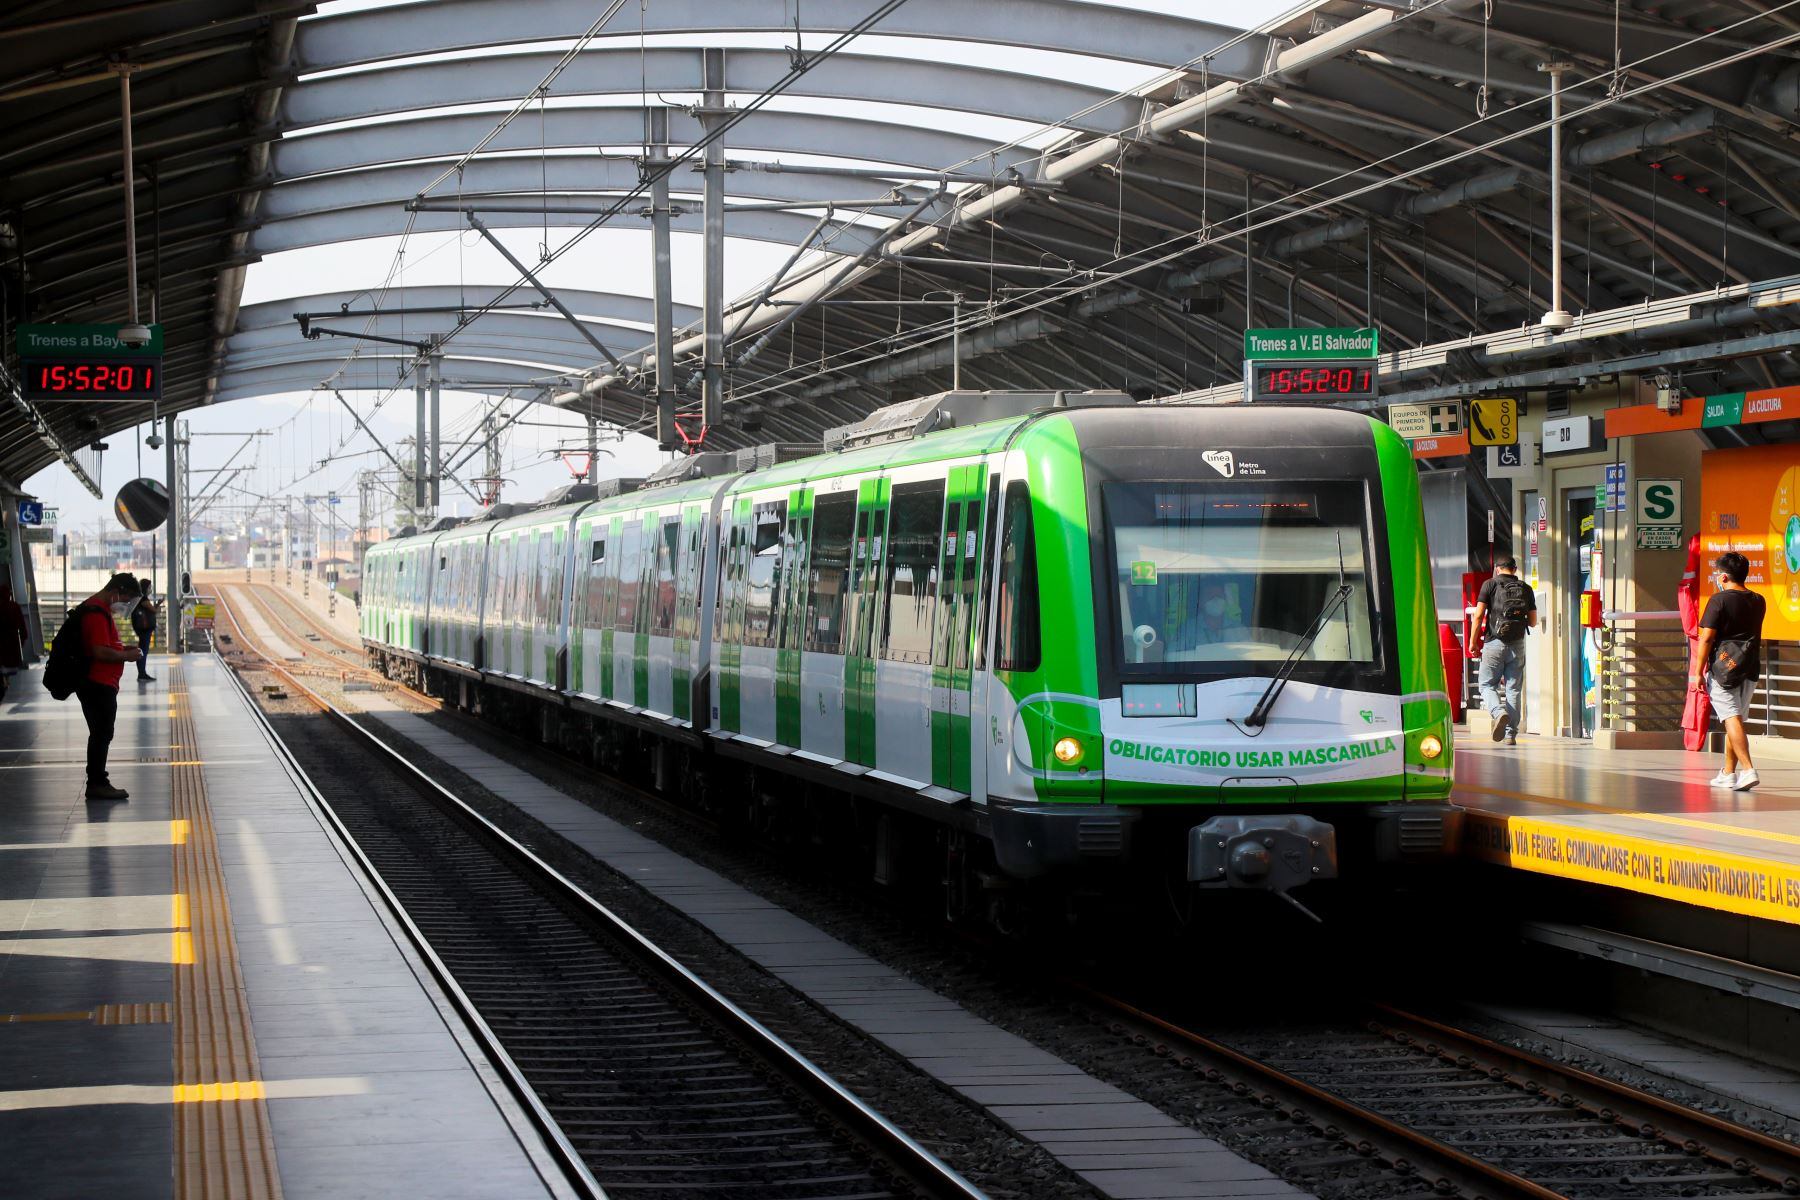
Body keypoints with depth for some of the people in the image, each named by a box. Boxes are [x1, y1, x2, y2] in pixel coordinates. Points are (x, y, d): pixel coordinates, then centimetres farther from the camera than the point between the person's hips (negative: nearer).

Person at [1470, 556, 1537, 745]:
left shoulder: (1490, 585, 1)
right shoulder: (1526, 589, 9)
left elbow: (1479, 615, -6)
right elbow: (1533, 622, 10)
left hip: (1495, 643, -3)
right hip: (1517, 645, 3)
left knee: (1487, 684, 6)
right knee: (1513, 689, 7)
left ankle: (1499, 713, -23)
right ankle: (1511, 733, 3)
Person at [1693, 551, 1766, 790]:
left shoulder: (1719, 600, -10)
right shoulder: (1758, 602, 8)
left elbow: (1706, 638, -13)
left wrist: (1698, 672, -9)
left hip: (1722, 669, -6)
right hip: (1750, 669, 6)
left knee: (1731, 718, -11)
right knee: (1736, 719, 16)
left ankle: (1748, 769, -24)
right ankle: (1728, 773, 22)